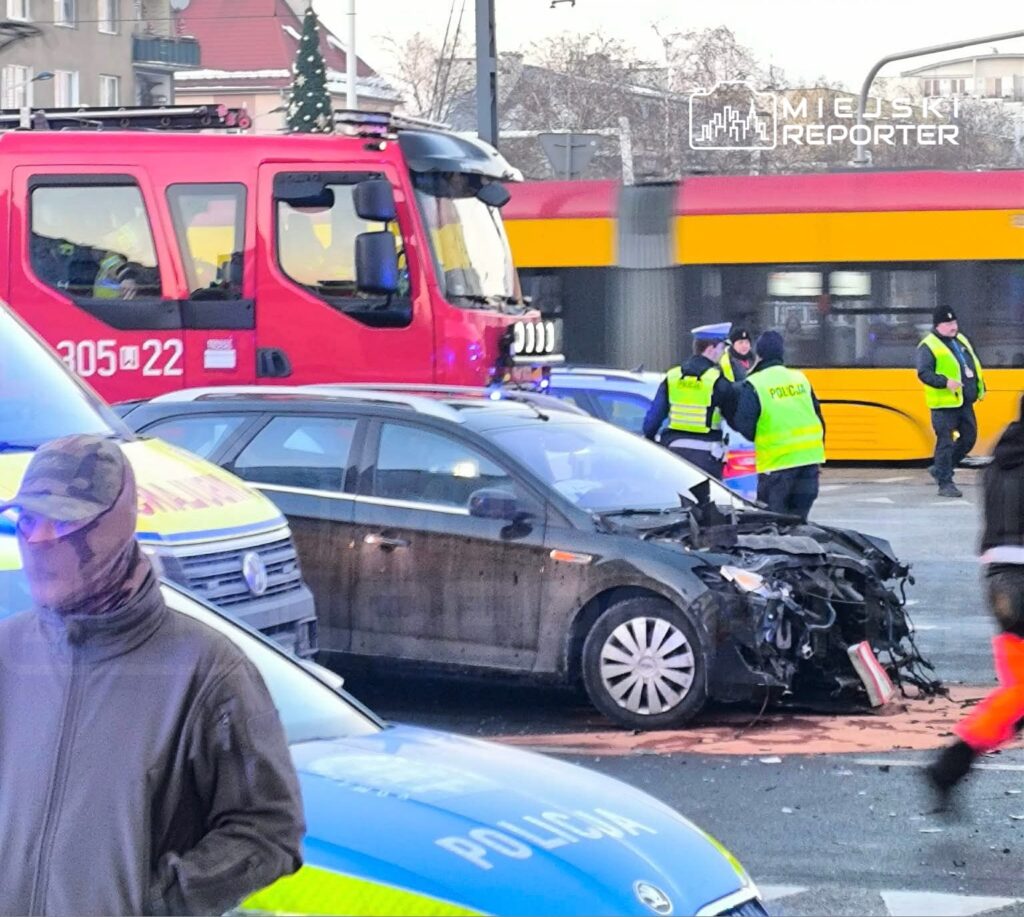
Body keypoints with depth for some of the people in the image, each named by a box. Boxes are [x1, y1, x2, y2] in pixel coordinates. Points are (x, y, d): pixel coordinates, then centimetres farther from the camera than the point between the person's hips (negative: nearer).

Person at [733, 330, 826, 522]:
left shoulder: (754, 385, -8)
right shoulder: (800, 378, 9)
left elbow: (744, 428, -12)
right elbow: (818, 418, 13)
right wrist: (818, 447, 23)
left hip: (777, 462, -5)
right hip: (809, 456, 5)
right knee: (798, 519, 12)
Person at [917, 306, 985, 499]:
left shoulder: (961, 341, 16)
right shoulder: (928, 346, -9)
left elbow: (973, 365, 28)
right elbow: (923, 373, -19)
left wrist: (980, 387, 19)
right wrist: (945, 382, -32)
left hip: (965, 403, 8)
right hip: (944, 403, -8)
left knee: (969, 438, 12)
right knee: (945, 443, -5)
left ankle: (940, 469, 27)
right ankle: (945, 484, 1)